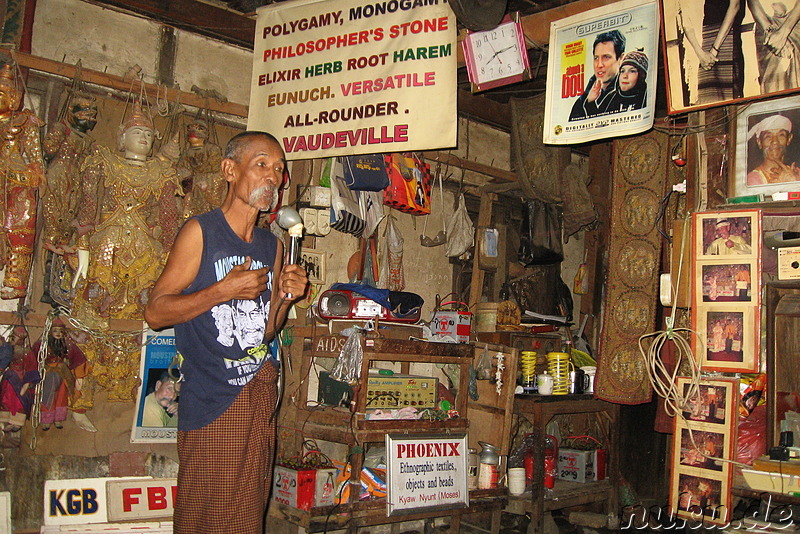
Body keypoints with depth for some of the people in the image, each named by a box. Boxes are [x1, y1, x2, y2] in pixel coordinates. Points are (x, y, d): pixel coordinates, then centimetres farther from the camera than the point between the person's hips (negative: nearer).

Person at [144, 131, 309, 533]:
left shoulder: (272, 244, 13)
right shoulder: (201, 232, -6)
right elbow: (155, 312, -10)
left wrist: (285, 298, -1)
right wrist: (223, 290, -18)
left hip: (260, 391, 6)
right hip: (213, 400, -6)